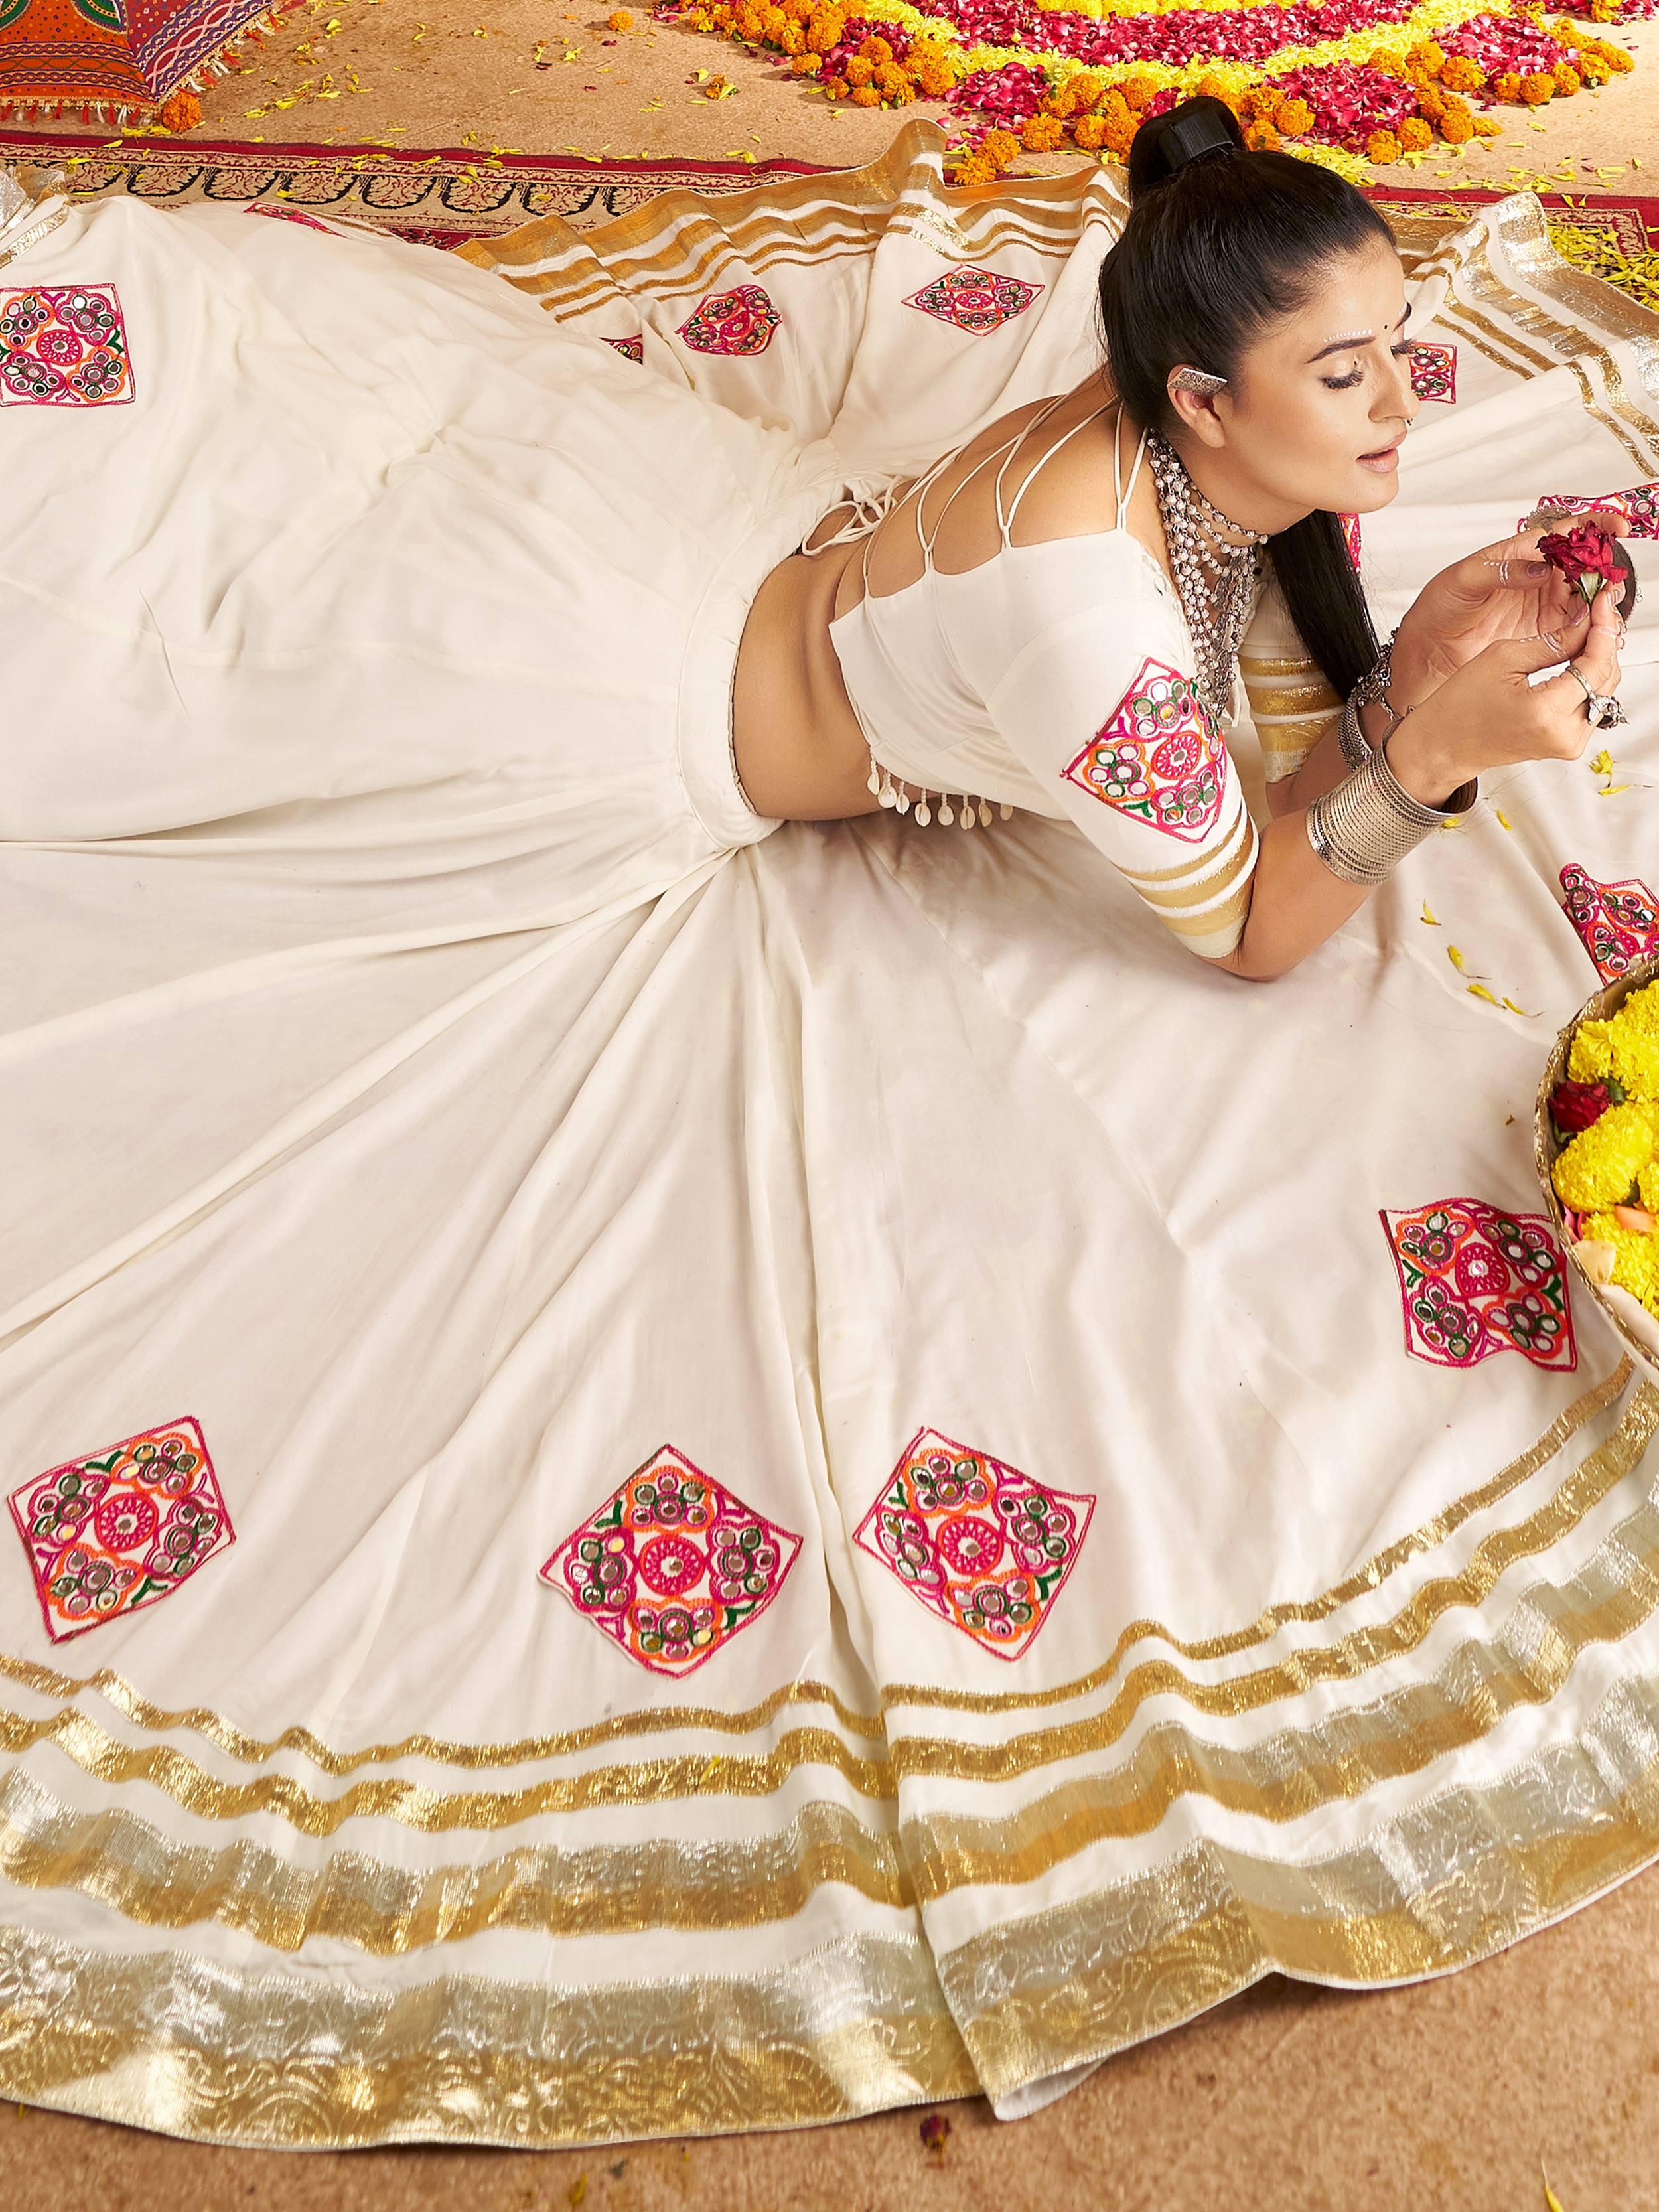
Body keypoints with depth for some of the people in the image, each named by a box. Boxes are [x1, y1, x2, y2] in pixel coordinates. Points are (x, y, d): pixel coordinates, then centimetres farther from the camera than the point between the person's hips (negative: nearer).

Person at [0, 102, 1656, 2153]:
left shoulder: (1194, 446, -12)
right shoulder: (1084, 610, -39)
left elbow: (1284, 699, 1)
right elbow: (1250, 929, -27)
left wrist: (1439, 658, -17)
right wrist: (1434, 746, -38)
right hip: (651, 711, -7)